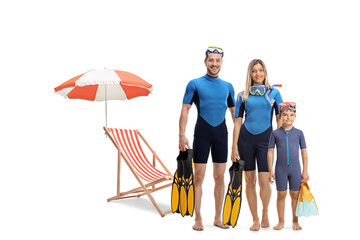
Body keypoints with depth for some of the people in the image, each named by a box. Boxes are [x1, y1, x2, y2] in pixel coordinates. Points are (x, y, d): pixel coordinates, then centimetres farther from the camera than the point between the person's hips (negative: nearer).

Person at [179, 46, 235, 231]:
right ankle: (198, 219, 5)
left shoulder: (227, 86, 11)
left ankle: (218, 218, 17)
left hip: (221, 133, 3)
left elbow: (234, 113, 16)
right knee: (199, 177, -3)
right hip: (202, 133, -3)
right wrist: (182, 135, -11)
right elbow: (185, 110, -1)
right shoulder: (195, 84, 2)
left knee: (219, 177, 7)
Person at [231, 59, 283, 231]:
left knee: (264, 181, -8)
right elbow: (237, 121, 6)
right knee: (250, 181, 4)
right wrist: (234, 147, 1)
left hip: (265, 139, -1)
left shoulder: (274, 93, 5)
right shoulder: (243, 96, 6)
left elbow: (280, 119, 6)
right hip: (246, 139, 1)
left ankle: (265, 212, 20)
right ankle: (255, 219, 17)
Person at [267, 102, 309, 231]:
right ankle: (281, 221, 17)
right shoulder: (275, 133, 0)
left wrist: (305, 171, 2)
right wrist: (270, 170, -2)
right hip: (280, 169, 0)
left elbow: (304, 152, 5)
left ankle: (295, 221, 19)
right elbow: (270, 152, 2)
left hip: (295, 169, 0)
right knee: (281, 195, 5)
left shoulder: (298, 133, 2)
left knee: (295, 195, 6)